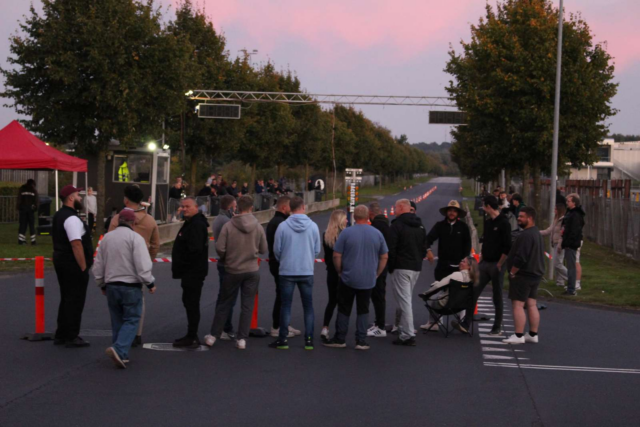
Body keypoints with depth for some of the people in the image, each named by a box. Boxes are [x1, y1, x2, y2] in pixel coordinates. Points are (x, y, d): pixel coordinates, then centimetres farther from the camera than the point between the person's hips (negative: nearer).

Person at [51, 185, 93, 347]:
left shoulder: (58, 216, 14)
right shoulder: (72, 218, -19)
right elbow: (76, 244, -24)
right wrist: (83, 267, -20)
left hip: (60, 260, 10)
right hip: (73, 264, -10)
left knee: (66, 299, 17)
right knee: (75, 301, -3)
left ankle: (61, 335, 22)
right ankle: (71, 337, 2)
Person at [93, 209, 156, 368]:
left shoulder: (107, 237, 9)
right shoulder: (135, 237, -11)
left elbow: (98, 266, 15)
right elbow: (143, 265, -17)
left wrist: (102, 284, 27)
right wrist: (150, 283, -4)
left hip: (111, 286, 6)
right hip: (131, 286, -6)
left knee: (117, 322, 14)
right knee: (131, 320, -1)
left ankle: (121, 355, 15)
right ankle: (119, 350, -19)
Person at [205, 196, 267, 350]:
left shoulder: (228, 226, -12)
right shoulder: (258, 227, -6)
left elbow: (220, 248, -13)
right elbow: (264, 249, 0)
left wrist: (225, 258, 7)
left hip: (232, 271, 0)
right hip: (252, 271, 0)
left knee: (225, 304, 12)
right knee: (247, 306, 7)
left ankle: (213, 336, 17)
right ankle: (242, 339, 5)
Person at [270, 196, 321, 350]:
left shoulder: (283, 226, -10)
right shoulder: (313, 226, -5)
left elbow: (277, 249, -4)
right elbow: (317, 250, 0)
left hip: (287, 271, -1)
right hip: (307, 272, 1)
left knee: (286, 305, 7)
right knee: (308, 306, 10)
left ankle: (283, 339, 9)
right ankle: (309, 339, 10)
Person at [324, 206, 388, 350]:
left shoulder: (346, 233, -8)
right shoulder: (377, 234, -1)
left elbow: (336, 255, -7)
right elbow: (384, 257, 4)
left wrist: (340, 271, 6)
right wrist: (377, 273, 13)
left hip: (348, 279, -2)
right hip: (368, 280, 2)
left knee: (344, 309, 9)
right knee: (363, 310, 10)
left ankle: (340, 339, 14)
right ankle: (361, 341, 7)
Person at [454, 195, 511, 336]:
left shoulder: (503, 223, -11)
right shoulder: (488, 223, 13)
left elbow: (507, 248, -15)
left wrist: (499, 265, -14)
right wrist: (481, 259, 11)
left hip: (496, 265, -7)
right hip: (485, 263, 7)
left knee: (497, 297, 3)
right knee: (474, 292, -2)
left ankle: (497, 327, 13)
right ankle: (466, 324, -3)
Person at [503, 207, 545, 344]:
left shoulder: (525, 235, -19)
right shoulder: (537, 234, 15)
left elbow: (520, 258, -25)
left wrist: (512, 272, -14)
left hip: (523, 275, -10)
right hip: (535, 274, 10)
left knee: (517, 305, -7)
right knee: (532, 305, 12)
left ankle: (518, 335, -9)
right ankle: (533, 334, 16)